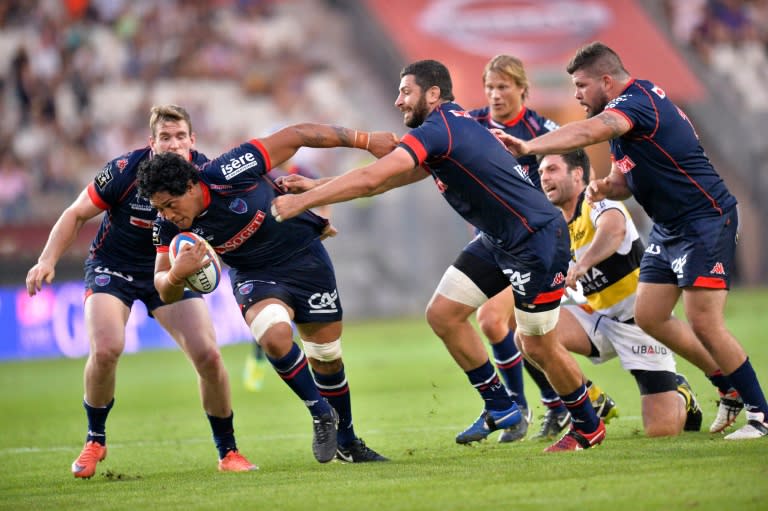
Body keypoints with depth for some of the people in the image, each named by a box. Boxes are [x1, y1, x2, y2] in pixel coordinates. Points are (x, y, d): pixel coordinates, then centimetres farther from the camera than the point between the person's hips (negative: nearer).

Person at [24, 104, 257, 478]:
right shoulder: (125, 171, -22)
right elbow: (76, 214, -10)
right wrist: (48, 260, -20)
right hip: (112, 268, -2)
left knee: (208, 355, -13)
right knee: (106, 349, -26)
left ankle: (227, 451, 7)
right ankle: (94, 440, 0)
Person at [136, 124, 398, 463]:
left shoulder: (229, 171, -30)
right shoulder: (169, 227, -19)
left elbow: (294, 137, -21)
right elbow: (166, 292, -13)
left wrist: (364, 140, -17)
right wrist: (176, 276, -39)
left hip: (303, 254, -1)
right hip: (255, 278, 1)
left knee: (327, 356, 5)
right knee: (275, 336, -29)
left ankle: (347, 443, 29)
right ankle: (321, 413, -5)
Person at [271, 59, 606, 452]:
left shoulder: (438, 129, -20)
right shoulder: (448, 127, 11)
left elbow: (371, 179, -26)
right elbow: (383, 181, 17)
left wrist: (303, 201, -21)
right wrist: (315, 186, 11)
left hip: (537, 238, -10)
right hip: (498, 239, 10)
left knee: (540, 345, 0)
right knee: (442, 314, 3)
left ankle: (588, 427, 21)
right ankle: (499, 406, 13)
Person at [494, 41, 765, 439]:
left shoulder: (638, 100, -21)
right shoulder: (624, 110, 12)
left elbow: (589, 132, -40)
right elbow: (630, 177, 18)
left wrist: (527, 147, -49)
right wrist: (606, 186, -6)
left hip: (705, 221, -10)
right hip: (668, 227, 10)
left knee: (704, 324, -14)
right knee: (648, 316, 8)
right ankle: (731, 388, 20)